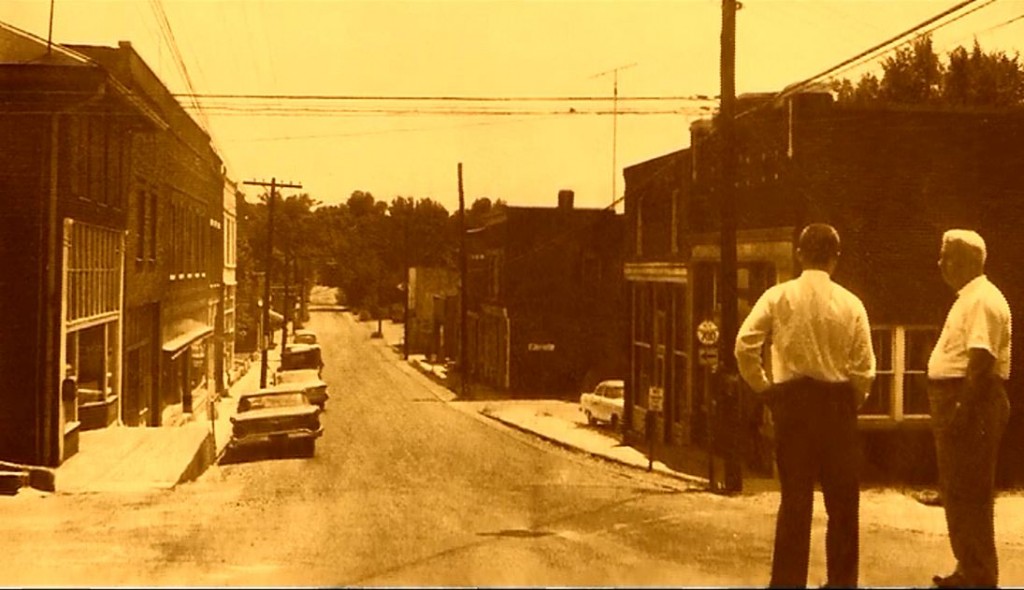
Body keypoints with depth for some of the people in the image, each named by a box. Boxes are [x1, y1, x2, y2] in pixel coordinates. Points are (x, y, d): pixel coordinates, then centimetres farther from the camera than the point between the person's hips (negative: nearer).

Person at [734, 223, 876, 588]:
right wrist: (851, 404, 12)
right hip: (837, 402, 0)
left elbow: (745, 345, -10)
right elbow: (864, 369, -5)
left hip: (791, 400, 1)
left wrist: (763, 387, 3)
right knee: (842, 499, 11)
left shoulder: (778, 296, -3)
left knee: (795, 495, 8)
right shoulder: (850, 304, -3)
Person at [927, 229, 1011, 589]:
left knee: (968, 494, -5)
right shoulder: (967, 299, 17)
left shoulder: (983, 300, -15)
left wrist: (962, 411, -26)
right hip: (955, 399, 11)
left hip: (971, 402, -11)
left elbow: (982, 361, -23)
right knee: (957, 492, 16)